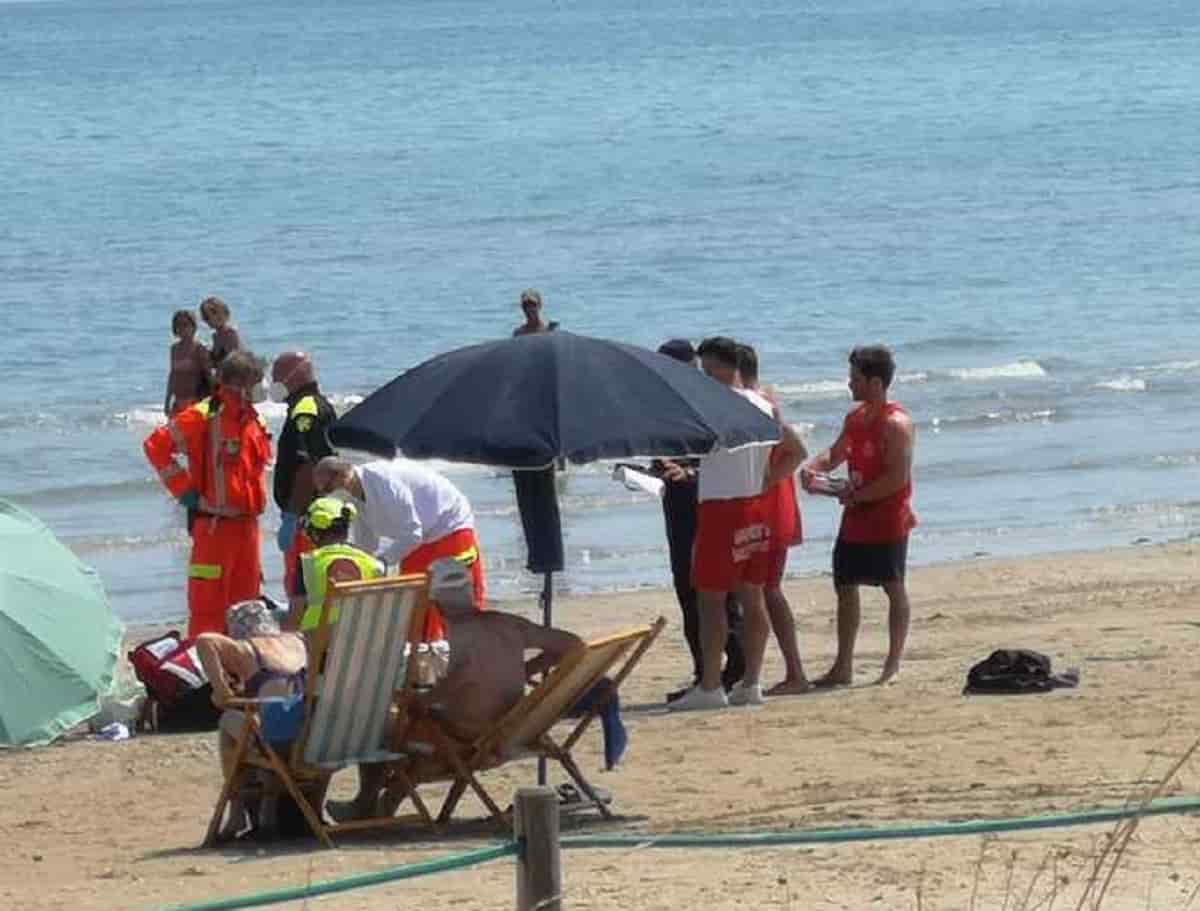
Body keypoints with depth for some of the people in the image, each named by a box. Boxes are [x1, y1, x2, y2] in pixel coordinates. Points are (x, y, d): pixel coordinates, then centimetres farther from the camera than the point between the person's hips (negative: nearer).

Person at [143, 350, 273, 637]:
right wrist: (183, 489, -13)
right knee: (208, 604, -7)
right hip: (214, 524, -8)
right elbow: (157, 445, -16)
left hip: (246, 523, 8)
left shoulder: (254, 421, 13)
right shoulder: (203, 417, -12)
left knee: (245, 599, 12)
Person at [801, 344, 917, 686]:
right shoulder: (855, 418, 10)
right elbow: (835, 455, 21)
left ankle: (893, 665, 4)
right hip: (856, 519, 9)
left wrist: (856, 495, -18)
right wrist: (812, 468, 0)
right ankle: (843, 667, 13)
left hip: (888, 520, -9)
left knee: (894, 588, 0)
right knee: (845, 587, 8)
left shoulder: (896, 424, -16)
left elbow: (897, 479, -21)